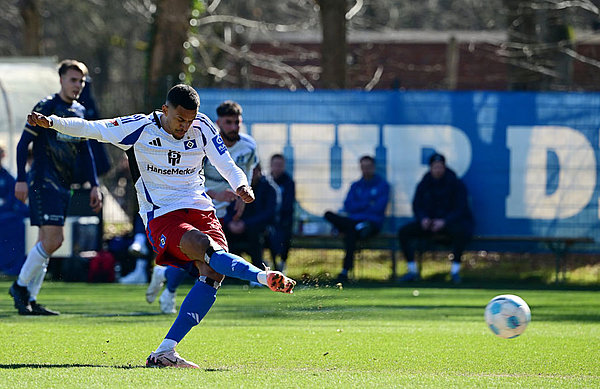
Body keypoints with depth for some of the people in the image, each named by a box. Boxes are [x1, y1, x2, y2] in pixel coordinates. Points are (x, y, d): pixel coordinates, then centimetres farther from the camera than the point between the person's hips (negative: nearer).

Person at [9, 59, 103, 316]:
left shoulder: (79, 112, 14)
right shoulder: (46, 107, -7)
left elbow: (85, 152, 22)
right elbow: (23, 143, -8)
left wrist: (94, 185, 16)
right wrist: (21, 179, -15)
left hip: (63, 184, 7)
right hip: (44, 181, -7)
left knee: (47, 242, 6)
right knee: (52, 240, -16)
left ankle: (29, 300, 8)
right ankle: (21, 286, -1)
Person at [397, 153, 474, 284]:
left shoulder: (456, 184, -8)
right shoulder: (424, 184, 4)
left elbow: (460, 209, -13)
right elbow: (416, 205, 7)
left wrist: (444, 221, -28)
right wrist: (423, 219, -15)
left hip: (452, 222, -4)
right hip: (429, 221, 4)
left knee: (460, 232, -40)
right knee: (404, 231, -16)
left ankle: (455, 271, -28)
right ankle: (412, 271, -10)